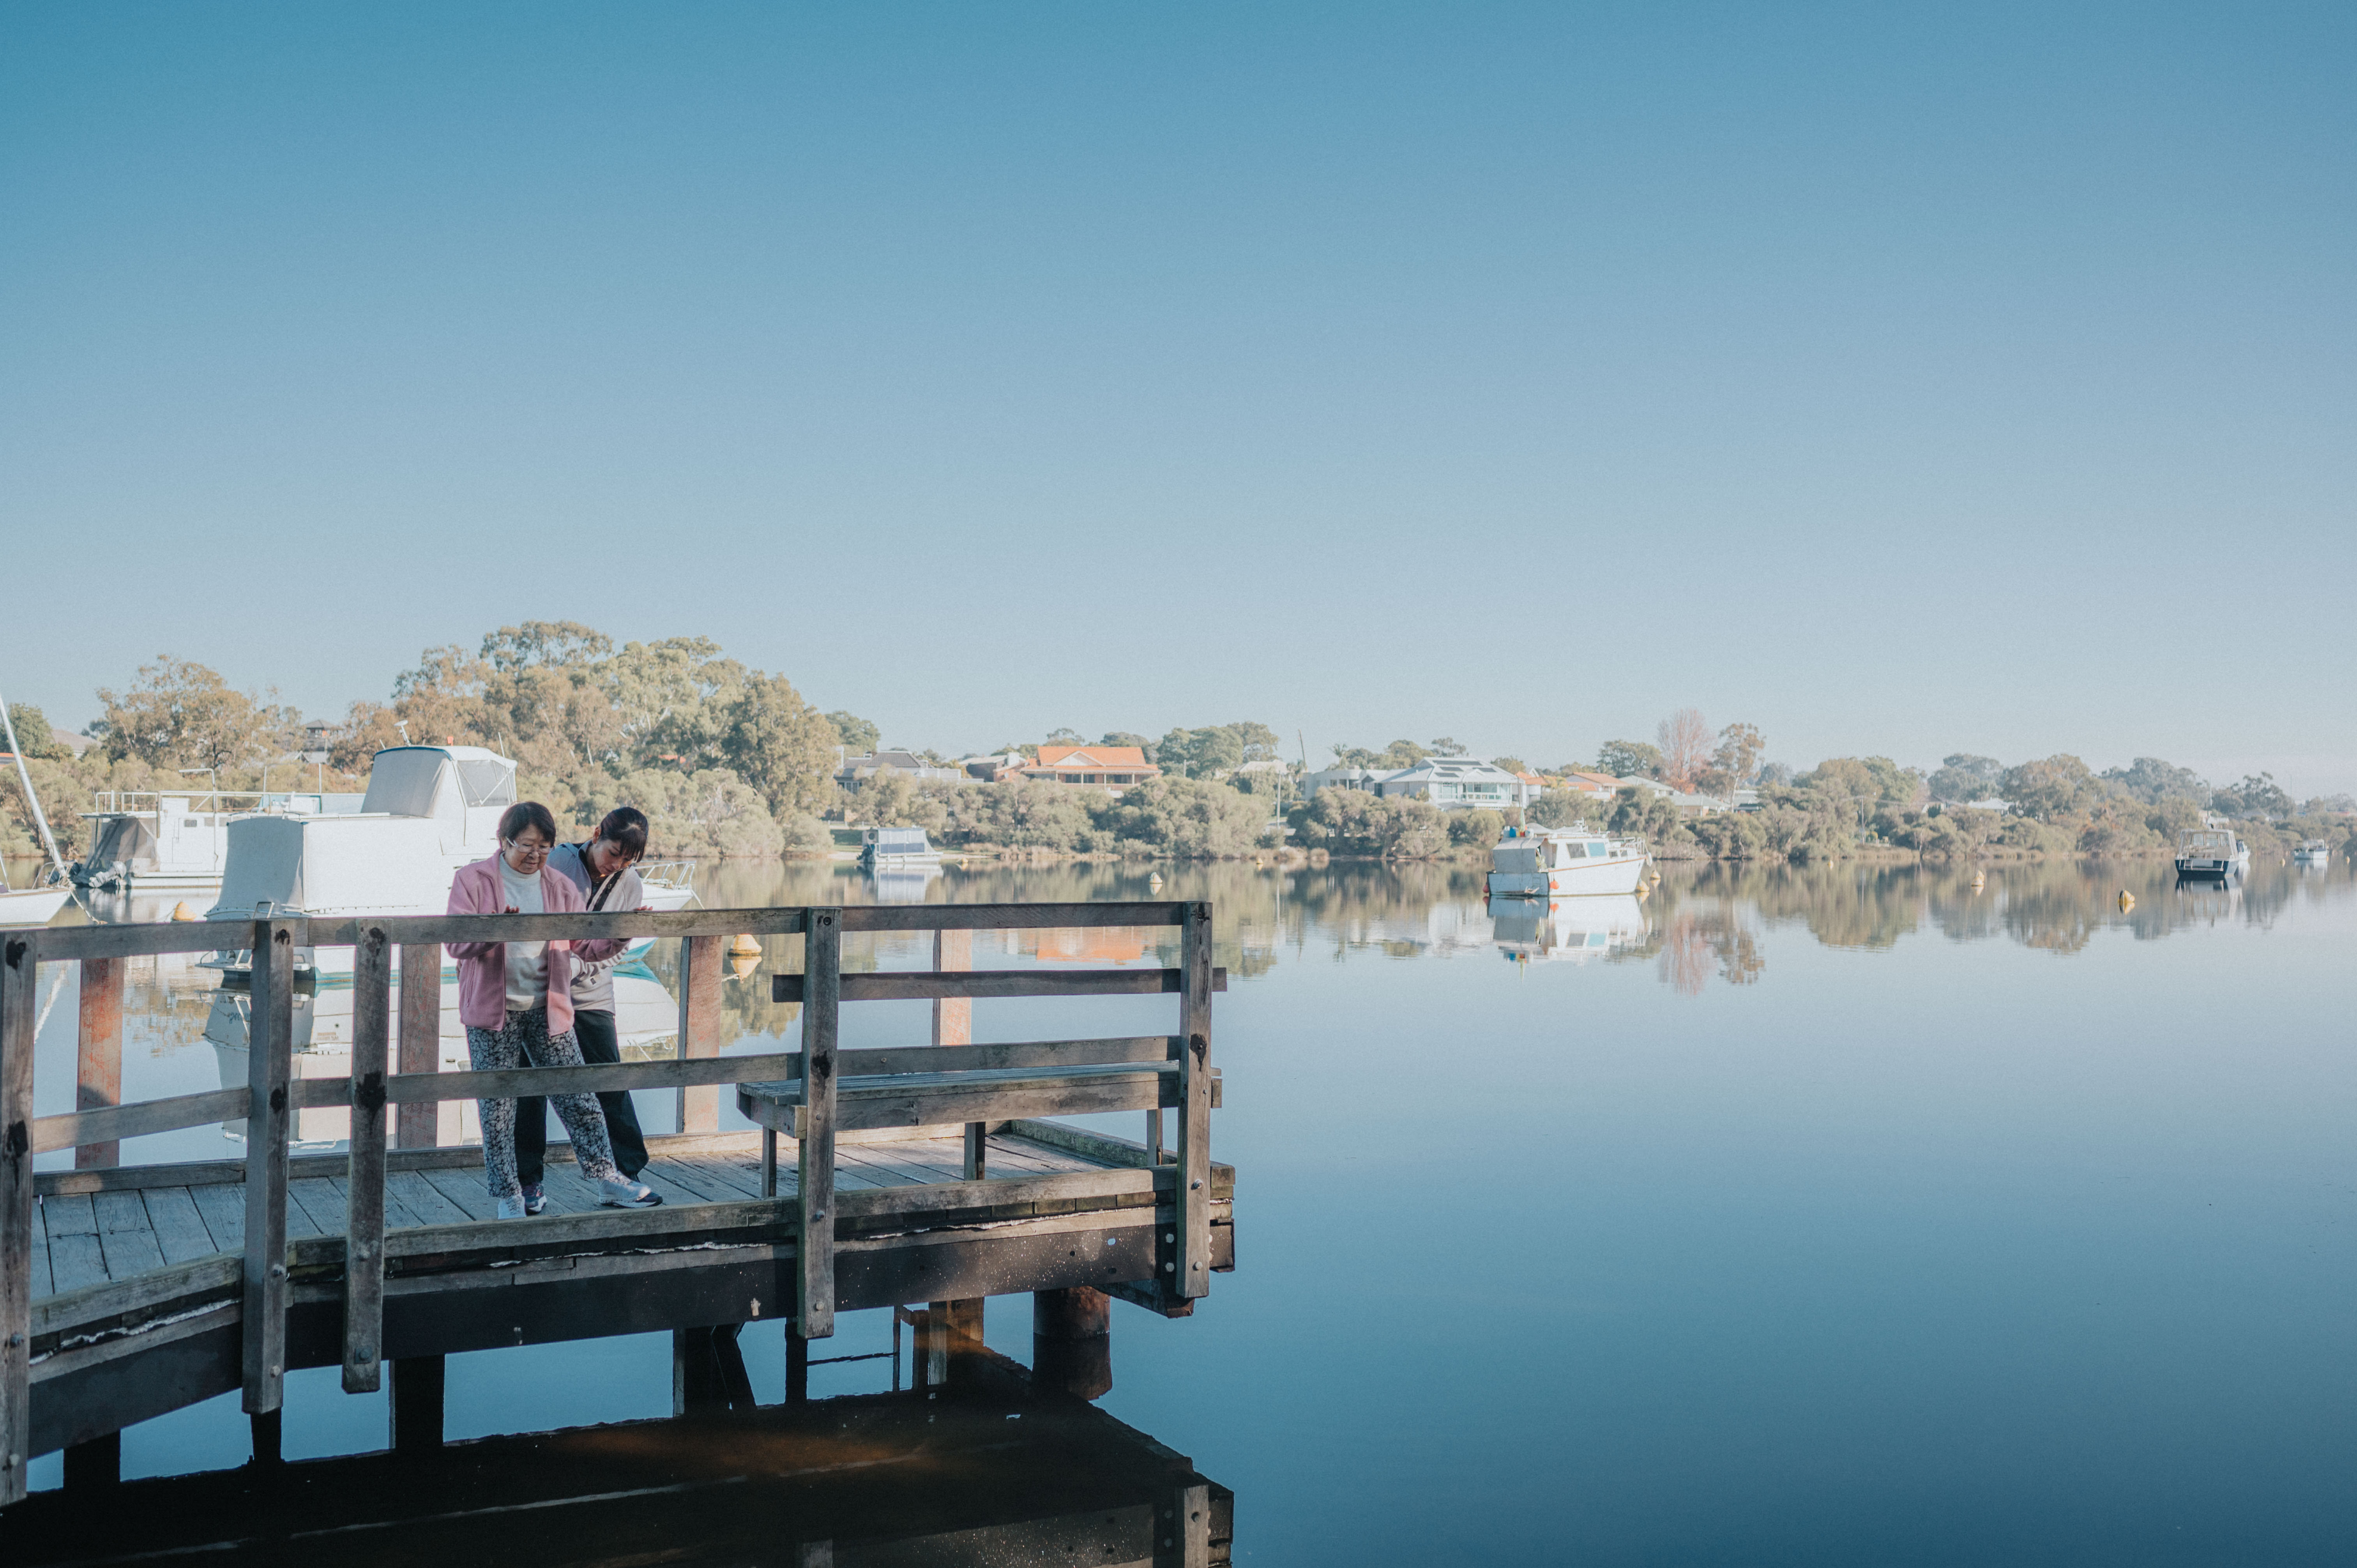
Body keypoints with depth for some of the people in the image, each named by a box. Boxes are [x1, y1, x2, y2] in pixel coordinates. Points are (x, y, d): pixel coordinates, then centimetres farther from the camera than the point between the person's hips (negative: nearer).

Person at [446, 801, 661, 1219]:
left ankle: (608, 1181, 9)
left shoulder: (561, 888, 9)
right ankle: (509, 1197, 13)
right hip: (493, 1012, -2)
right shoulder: (473, 880, -1)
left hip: (548, 1011, 3)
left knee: (579, 1098, 2)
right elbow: (457, 944, -11)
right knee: (497, 1109, 3)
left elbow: (584, 946, 8)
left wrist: (619, 939, -11)